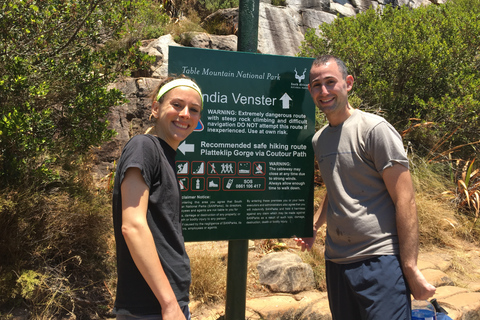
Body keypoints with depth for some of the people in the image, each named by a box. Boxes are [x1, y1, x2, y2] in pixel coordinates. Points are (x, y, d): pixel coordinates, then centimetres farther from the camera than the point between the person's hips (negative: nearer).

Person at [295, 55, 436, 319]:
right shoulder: (318, 140, 11)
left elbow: (405, 200, -13)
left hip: (379, 260, -6)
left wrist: (411, 269, -15)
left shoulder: (374, 129, -9)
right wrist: (313, 228, 16)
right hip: (335, 261, 7)